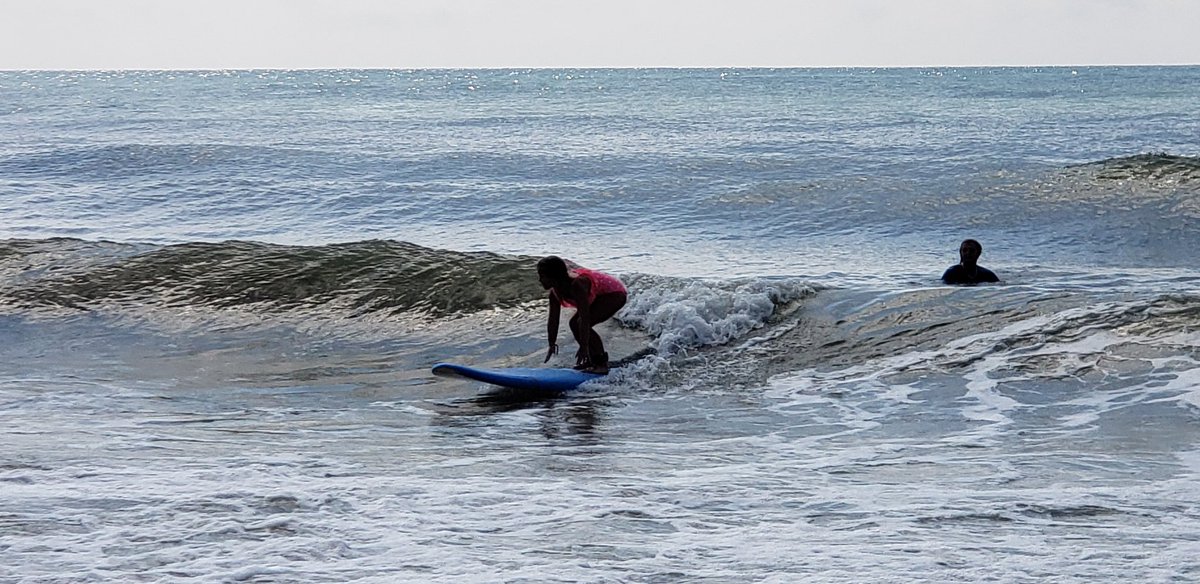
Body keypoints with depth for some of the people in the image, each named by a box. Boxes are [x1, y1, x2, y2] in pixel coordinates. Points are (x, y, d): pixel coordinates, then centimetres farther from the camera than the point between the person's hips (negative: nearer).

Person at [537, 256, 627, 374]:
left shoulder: (577, 285, -35)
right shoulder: (555, 291, -7)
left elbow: (584, 318, -37)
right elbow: (553, 319, 1)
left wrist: (584, 347, -37)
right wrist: (552, 345, 2)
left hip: (615, 293, -10)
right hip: (599, 296, 10)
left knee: (581, 324, -21)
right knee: (574, 323, 9)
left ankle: (601, 363, -15)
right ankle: (592, 360, 19)